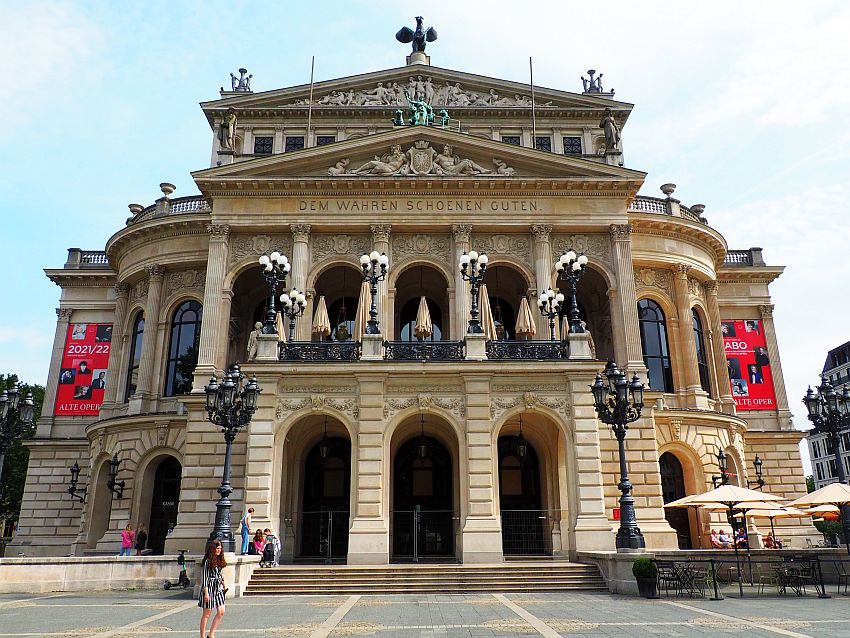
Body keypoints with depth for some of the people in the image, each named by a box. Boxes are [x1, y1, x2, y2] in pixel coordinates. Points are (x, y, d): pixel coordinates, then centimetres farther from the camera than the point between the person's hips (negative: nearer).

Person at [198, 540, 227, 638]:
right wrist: (206, 592, -18)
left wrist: (223, 585, 23)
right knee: (207, 614, 1)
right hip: (209, 588, -8)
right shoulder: (207, 561, -12)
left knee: (221, 612, 3)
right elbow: (204, 578, -14)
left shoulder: (219, 560, 10)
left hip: (218, 588, 8)